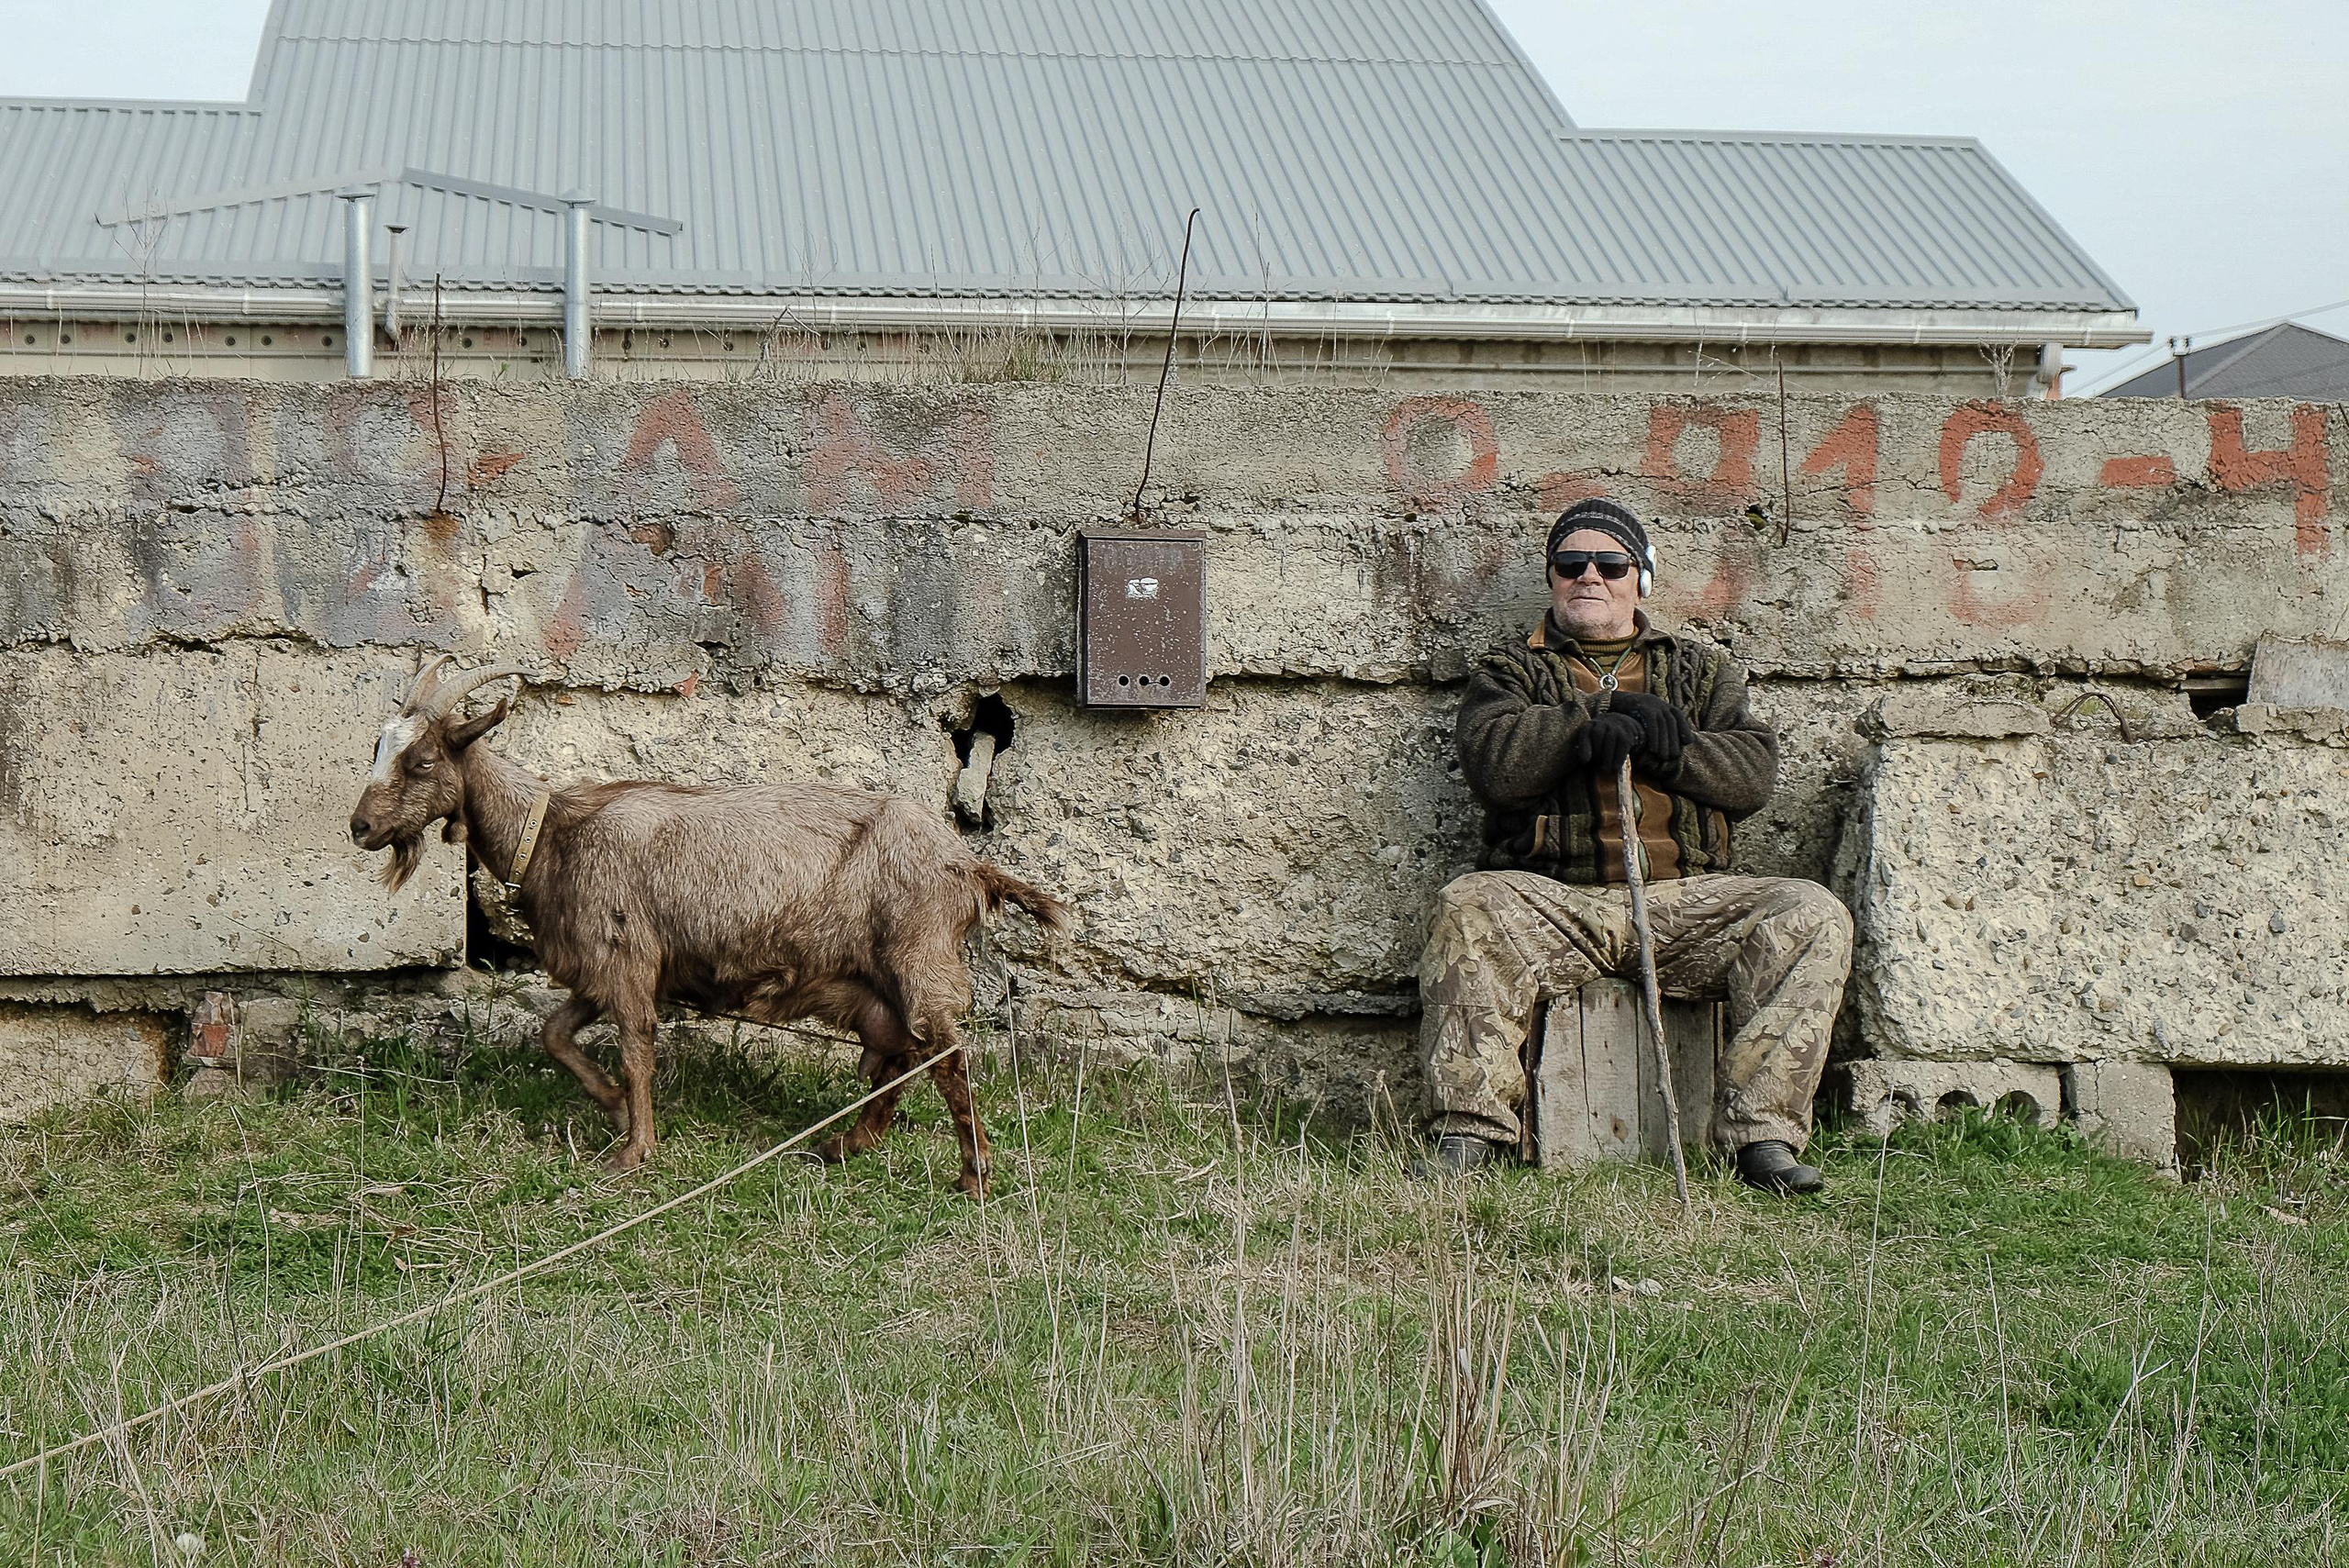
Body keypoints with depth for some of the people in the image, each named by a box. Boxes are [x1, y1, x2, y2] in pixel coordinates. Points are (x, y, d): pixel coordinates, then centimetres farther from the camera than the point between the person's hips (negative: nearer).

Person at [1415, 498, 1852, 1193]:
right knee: (1469, 909, -34)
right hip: (1553, 897, -2)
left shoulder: (1701, 670, 24)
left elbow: (1753, 771, 7)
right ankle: (1470, 1130, -30)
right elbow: (1493, 762, -4)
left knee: (1812, 917, -23)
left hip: (1683, 899, 2)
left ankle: (1762, 1131, -26)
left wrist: (1665, 747, -12)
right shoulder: (1510, 673, 19)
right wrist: (1606, 718, -12)